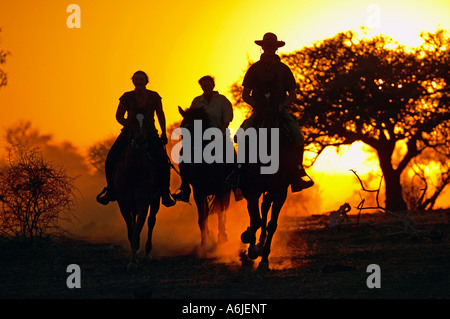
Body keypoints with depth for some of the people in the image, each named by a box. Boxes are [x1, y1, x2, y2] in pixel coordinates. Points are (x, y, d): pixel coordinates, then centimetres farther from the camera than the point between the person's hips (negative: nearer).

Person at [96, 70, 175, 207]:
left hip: (150, 133, 0)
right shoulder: (127, 97, -2)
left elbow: (160, 115, 12)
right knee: (111, 159, -16)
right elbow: (119, 116, 2)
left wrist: (164, 133, 10)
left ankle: (165, 194, -6)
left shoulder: (154, 96, 1)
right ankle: (111, 190, 5)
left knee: (163, 162, -22)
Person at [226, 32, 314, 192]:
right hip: (259, 110, 0)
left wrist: (284, 104, -12)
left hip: (280, 110, 0)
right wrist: (255, 104, -14)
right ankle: (240, 167, -16)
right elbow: (245, 95, 6)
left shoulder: (283, 69, 7)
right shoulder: (254, 69, 6)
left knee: (298, 137, -23)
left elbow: (292, 95, 9)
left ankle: (297, 174, -14)